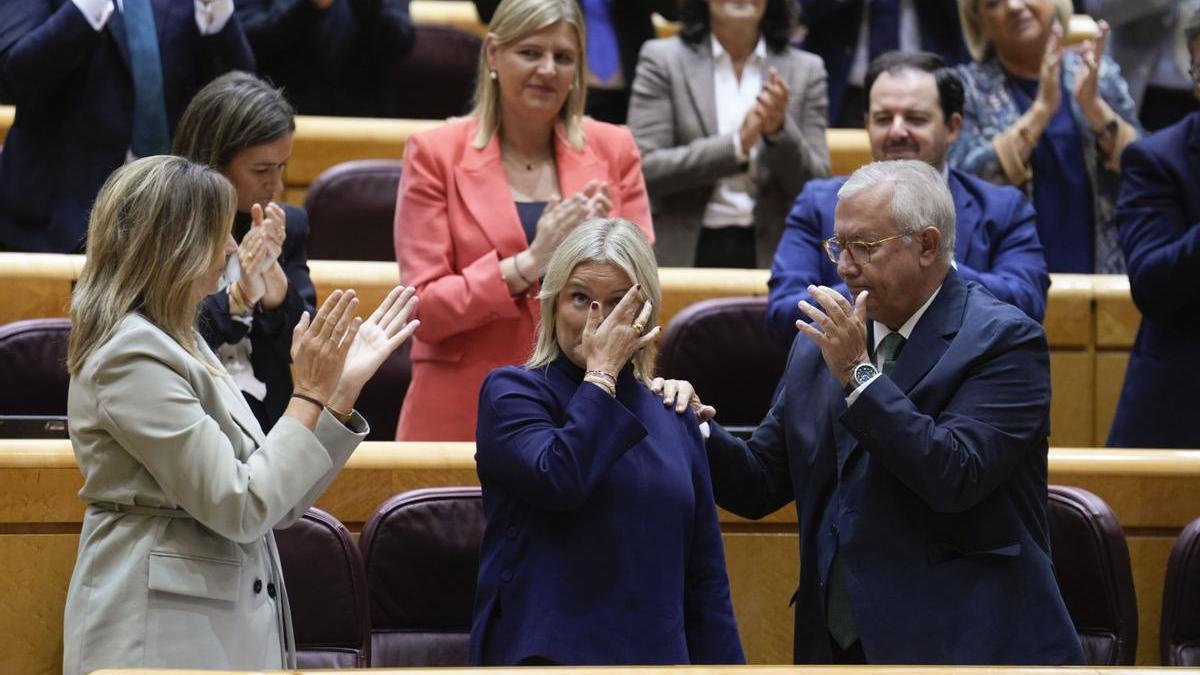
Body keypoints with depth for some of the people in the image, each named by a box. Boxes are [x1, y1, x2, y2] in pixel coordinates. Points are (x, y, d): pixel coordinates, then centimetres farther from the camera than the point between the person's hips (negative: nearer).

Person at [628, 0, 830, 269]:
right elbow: (643, 169, -6)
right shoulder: (662, 59, 3)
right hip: (684, 255, -1)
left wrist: (780, 131, -14)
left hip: (770, 255, 1)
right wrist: (737, 145, -16)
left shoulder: (806, 70, 8)